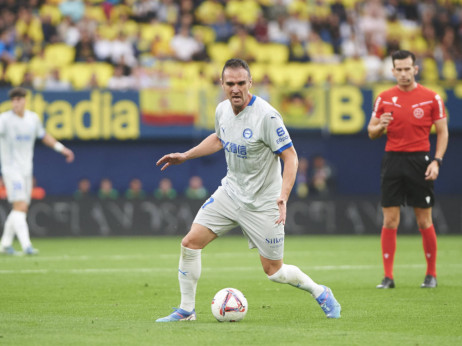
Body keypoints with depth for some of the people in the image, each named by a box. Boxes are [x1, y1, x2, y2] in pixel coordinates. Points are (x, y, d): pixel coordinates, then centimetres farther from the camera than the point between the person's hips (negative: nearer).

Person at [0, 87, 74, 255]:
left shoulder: (33, 118, 7)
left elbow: (44, 136, 25)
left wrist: (61, 148, 24)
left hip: (26, 170, 6)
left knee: (21, 210, 10)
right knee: (20, 206, -17)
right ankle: (26, 245, -22)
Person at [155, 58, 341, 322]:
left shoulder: (267, 116, -22)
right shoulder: (222, 110, -1)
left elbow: (290, 156, -20)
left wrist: (283, 196, -31)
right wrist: (185, 156, 19)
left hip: (263, 202, -6)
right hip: (231, 191, 6)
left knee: (273, 270, 1)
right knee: (190, 243, -7)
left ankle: (320, 293, 27)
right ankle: (186, 311, 7)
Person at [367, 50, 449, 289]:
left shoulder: (431, 98, 1)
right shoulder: (384, 98, 6)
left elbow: (442, 132, 4)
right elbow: (371, 132, 11)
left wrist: (437, 161, -8)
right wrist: (380, 126, -12)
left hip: (419, 160, -2)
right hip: (393, 160, 2)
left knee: (424, 222, 2)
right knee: (389, 221, -2)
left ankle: (431, 274, 13)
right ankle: (388, 276, 2)